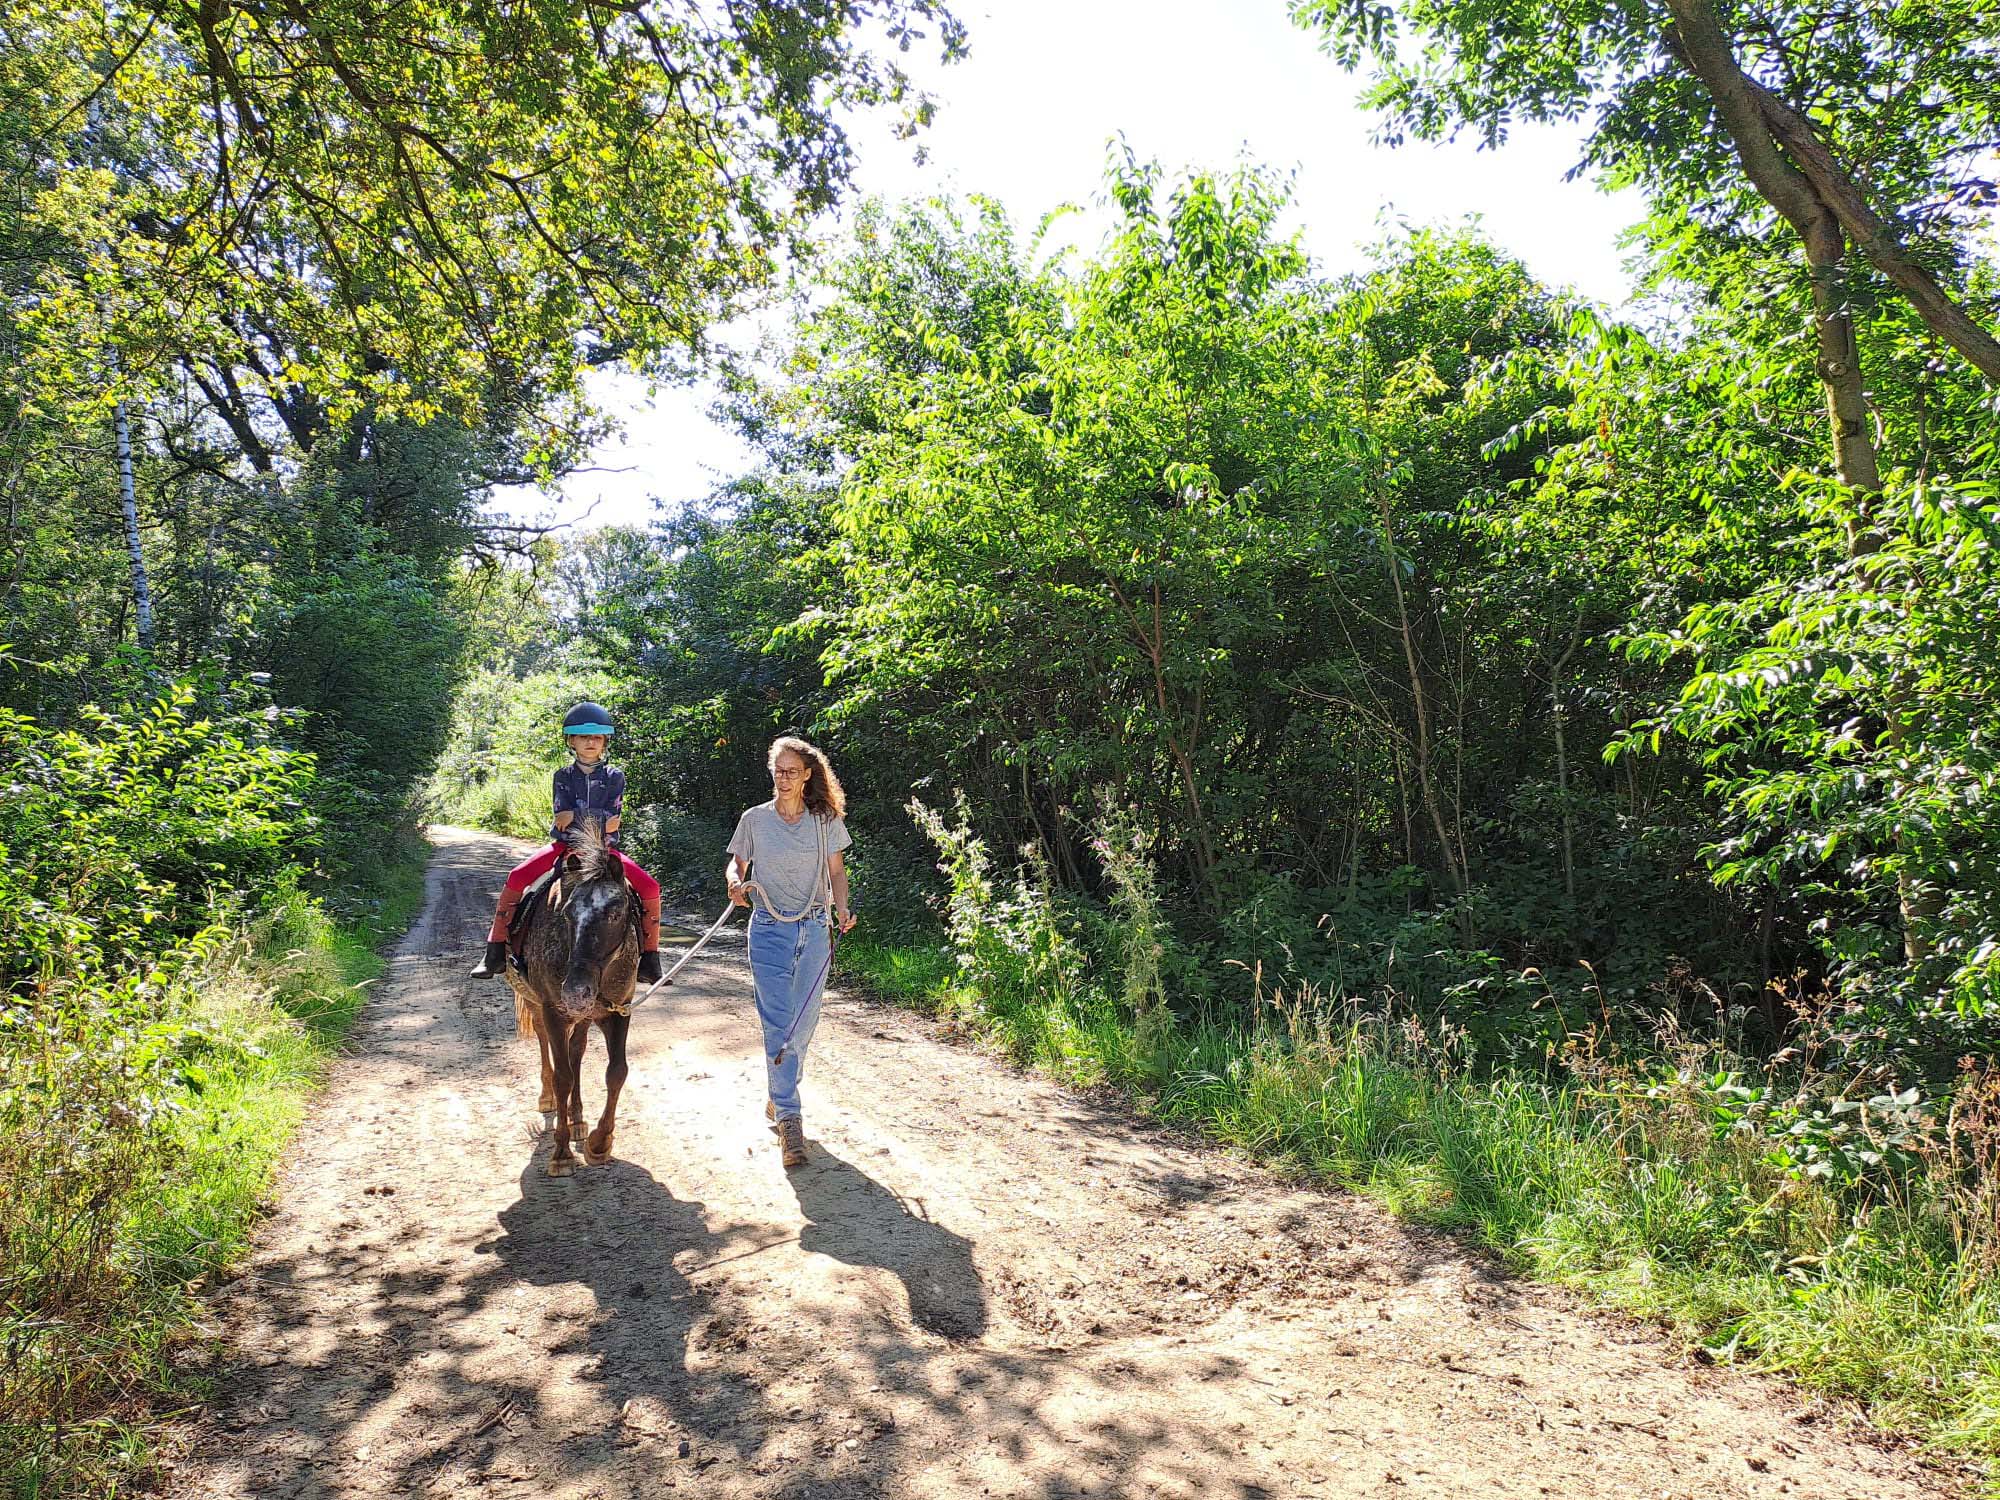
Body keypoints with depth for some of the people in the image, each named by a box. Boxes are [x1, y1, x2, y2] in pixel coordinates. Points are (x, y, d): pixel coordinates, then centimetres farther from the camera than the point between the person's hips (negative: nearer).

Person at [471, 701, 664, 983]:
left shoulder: (614, 776, 3)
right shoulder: (564, 776, 4)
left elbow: (614, 817, -8)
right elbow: (563, 818, -9)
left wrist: (576, 816, -17)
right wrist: (601, 822, -18)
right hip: (565, 844, 0)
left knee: (649, 887, -18)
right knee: (516, 878, -20)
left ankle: (649, 958, -6)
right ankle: (496, 952, -9)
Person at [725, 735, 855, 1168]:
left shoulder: (825, 820, 3)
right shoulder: (755, 819, 1)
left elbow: (836, 869, 9)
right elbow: (736, 864, 10)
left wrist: (841, 906, -8)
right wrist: (736, 883, -13)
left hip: (815, 929, 2)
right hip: (769, 928, -2)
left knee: (803, 1023, 8)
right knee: (779, 1023, -10)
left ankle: (778, 1097, 30)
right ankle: (789, 1118, -9)